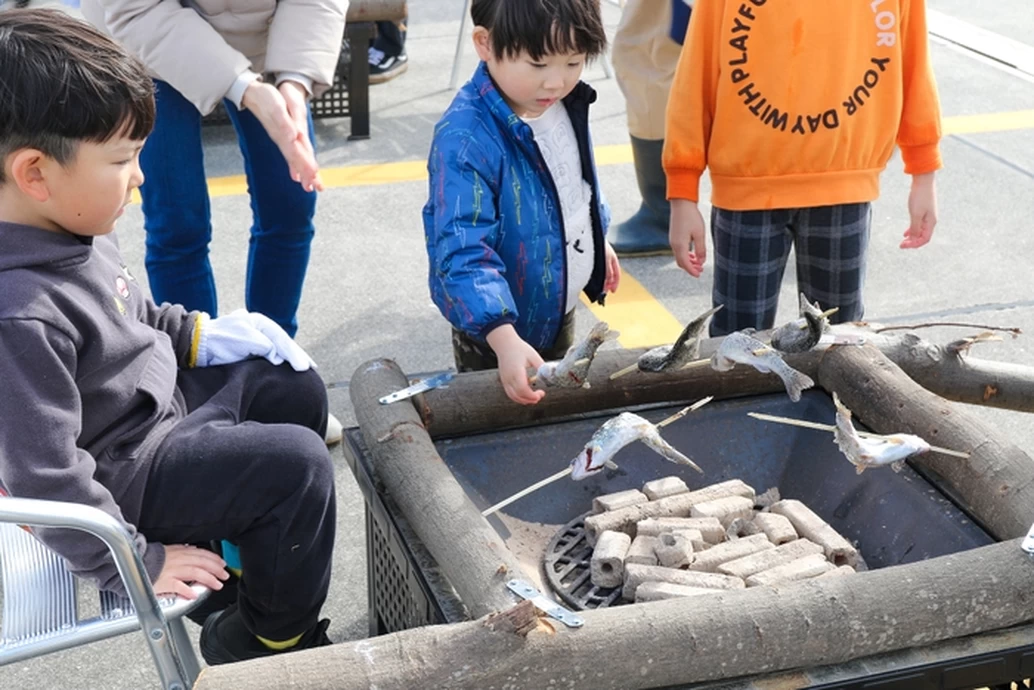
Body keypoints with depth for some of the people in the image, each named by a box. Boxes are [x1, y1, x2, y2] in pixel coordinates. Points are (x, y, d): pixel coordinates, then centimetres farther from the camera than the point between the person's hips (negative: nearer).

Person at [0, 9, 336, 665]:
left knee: (295, 389, 13)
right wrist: (136, 564, -21)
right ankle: (264, 644, 12)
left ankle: (233, 561, 27)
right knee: (298, 464, -12)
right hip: (121, 475, -9)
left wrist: (197, 334, 4)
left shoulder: (71, 229, -5)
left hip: (158, 400, 9)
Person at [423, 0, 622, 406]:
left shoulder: (566, 104, -8)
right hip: (495, 328, -7)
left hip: (561, 308, 7)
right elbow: (464, 252, -37)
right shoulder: (465, 140, -33)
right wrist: (504, 338, -46)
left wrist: (598, 241, 22)